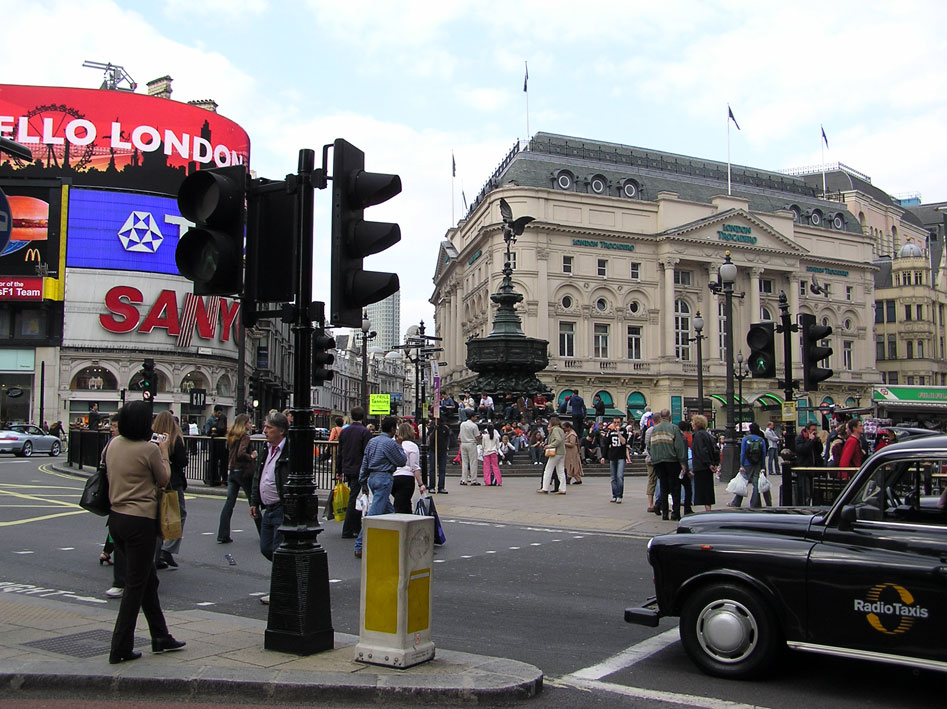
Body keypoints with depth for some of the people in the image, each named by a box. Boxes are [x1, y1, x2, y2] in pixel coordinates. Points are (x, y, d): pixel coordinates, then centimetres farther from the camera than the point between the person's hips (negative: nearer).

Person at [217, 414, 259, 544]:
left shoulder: (231, 436, 11)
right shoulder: (245, 436, -13)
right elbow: (241, 454, -25)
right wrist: (252, 457, -10)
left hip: (232, 472, 7)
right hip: (244, 472, -7)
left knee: (229, 502, 4)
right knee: (253, 502, 5)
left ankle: (223, 535, -1)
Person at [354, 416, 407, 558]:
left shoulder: (372, 441, 12)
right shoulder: (390, 443, -11)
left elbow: (364, 463, 14)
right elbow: (402, 461, -3)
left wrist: (363, 483, 19)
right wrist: (400, 447, 11)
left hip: (372, 477, 9)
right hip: (384, 478, -9)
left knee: (389, 510, 17)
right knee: (374, 513, -9)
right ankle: (360, 546, -13)